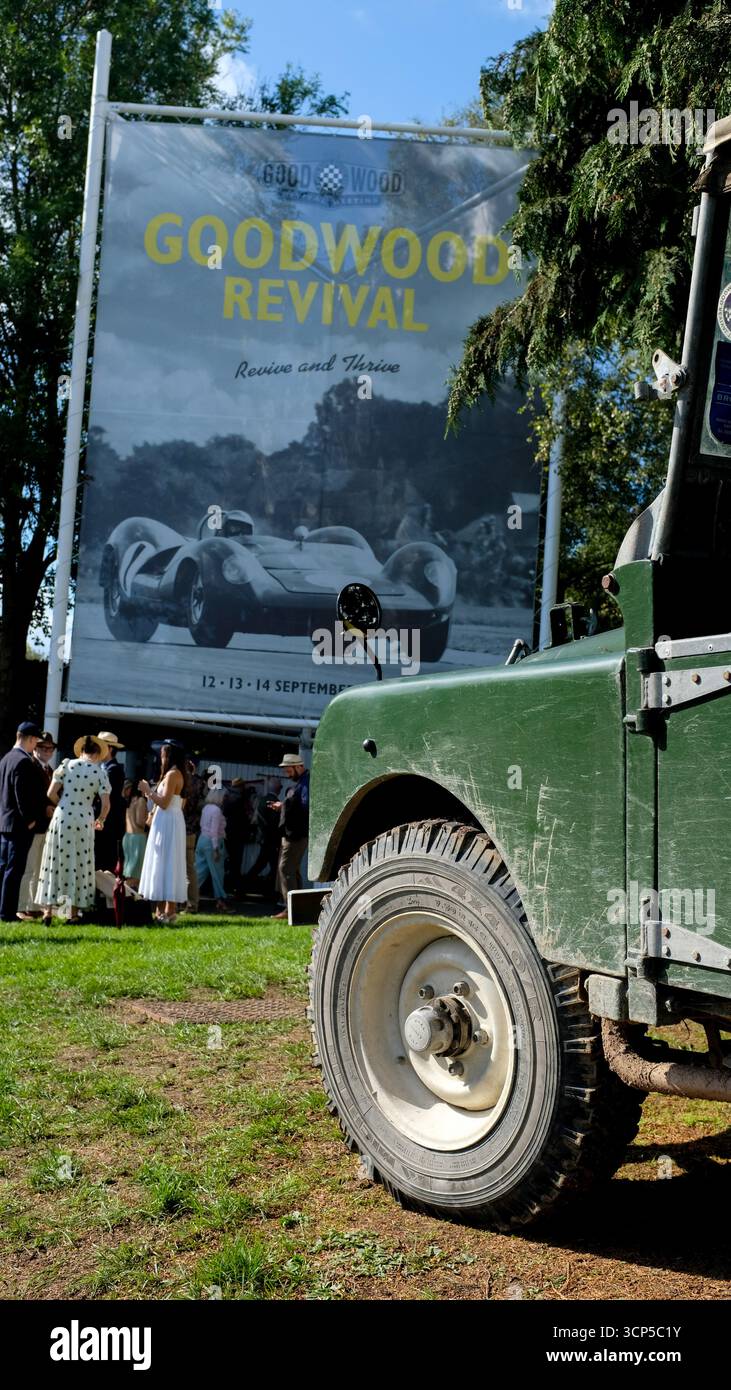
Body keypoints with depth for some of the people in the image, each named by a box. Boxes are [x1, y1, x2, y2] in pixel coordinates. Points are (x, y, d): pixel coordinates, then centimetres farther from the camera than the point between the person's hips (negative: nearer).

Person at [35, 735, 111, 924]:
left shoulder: (67, 764, -1)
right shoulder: (100, 772, -1)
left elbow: (51, 793, -4)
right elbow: (106, 804, -4)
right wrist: (100, 820, 16)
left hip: (61, 819, 0)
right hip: (84, 822, 0)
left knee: (55, 863, 7)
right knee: (80, 865, 8)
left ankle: (48, 910, 6)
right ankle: (74, 913, 10)